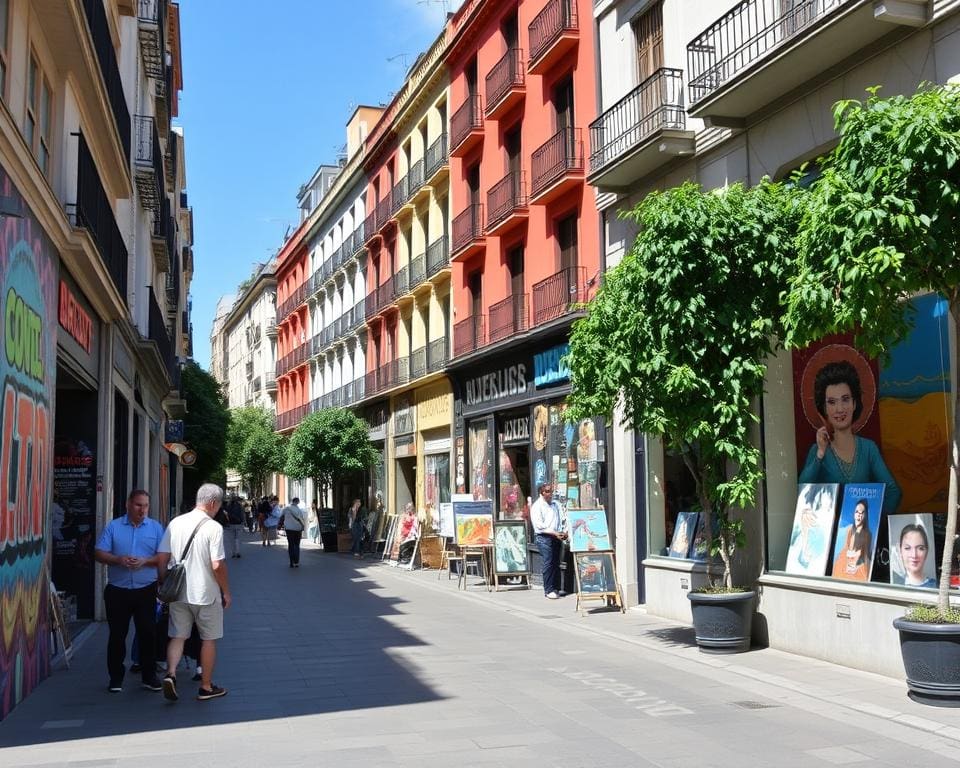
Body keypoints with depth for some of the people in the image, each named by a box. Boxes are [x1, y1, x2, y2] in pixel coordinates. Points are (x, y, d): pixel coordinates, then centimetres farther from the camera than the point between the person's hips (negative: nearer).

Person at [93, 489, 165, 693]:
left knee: (148, 633, 3)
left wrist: (145, 561, -17)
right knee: (117, 635, 6)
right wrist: (118, 560, -18)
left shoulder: (156, 528, 5)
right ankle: (116, 678, 18)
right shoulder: (113, 527, 4)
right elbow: (99, 553, -1)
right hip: (117, 590, 0)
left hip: (146, 590, 0)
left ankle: (149, 676, 15)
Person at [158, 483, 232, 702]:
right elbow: (217, 566, -17)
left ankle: (170, 674, -11)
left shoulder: (175, 523, 1)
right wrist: (226, 592, -3)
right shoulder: (213, 528, -15)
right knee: (208, 639, 10)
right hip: (205, 593, -4)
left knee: (177, 636, 12)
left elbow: (162, 558, 4)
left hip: (177, 593, 4)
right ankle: (206, 687, 18)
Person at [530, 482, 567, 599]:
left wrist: (562, 533, 4)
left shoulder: (554, 505, 19)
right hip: (543, 537, -6)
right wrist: (554, 533, -15)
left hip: (556, 537, 6)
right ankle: (549, 590, -8)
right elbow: (539, 525, -11)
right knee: (548, 563, -11)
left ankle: (556, 588, 9)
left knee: (556, 563, 4)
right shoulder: (537, 506, -3)